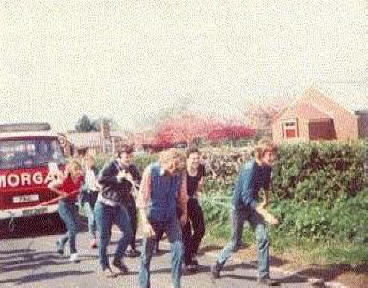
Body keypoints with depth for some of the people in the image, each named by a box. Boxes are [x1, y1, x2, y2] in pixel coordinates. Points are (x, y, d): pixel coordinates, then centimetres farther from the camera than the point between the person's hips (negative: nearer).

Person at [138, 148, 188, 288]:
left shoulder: (180, 173, -14)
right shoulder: (151, 171, -22)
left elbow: (182, 195, 3)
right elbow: (142, 199, -19)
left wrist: (184, 213, 13)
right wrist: (145, 223, -23)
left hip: (171, 215, 2)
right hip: (153, 216, -2)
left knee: (178, 248, -7)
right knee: (147, 253, 5)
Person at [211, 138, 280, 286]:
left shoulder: (267, 168, -8)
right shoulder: (250, 169, -30)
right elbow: (247, 197, -37)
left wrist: (266, 199, 13)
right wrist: (265, 215, -42)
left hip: (253, 206, 6)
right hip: (239, 207, -6)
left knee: (263, 238, -7)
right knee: (235, 244, 6)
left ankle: (264, 275, 2)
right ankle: (217, 266, 31)